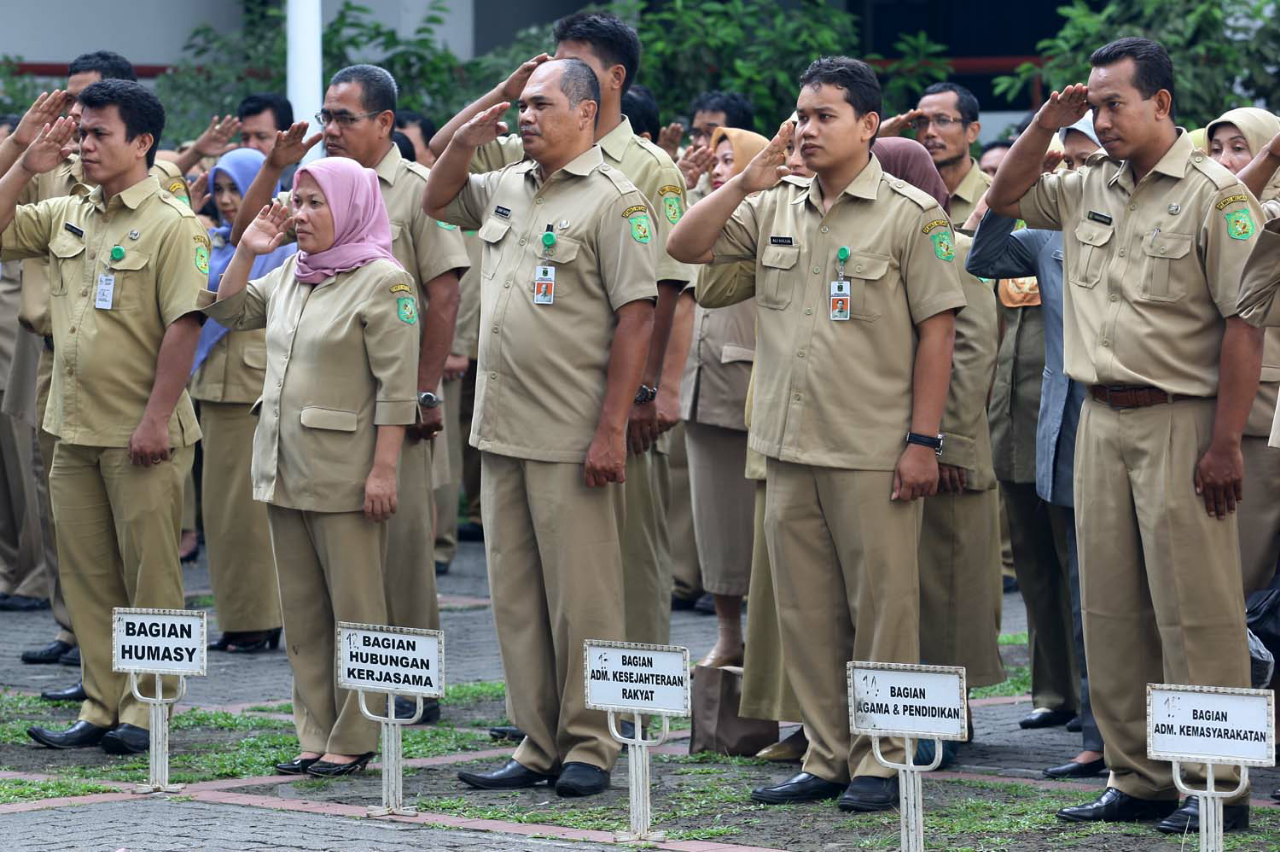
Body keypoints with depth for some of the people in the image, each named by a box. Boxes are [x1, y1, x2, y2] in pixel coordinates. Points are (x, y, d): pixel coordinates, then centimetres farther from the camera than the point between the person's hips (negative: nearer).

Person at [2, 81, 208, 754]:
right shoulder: (65, 217, 11)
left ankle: (146, 708, 6)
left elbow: (183, 325, -15)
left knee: (149, 575, 0)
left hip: (141, 437, -7)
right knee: (87, 575, 10)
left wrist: (156, 420, -19)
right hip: (74, 431, 7)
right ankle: (101, 705, 16)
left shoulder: (170, 224, -10)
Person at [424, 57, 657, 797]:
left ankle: (590, 746, 6)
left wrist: (611, 430, -18)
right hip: (502, 430, 8)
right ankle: (539, 745, 16)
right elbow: (436, 202, 30)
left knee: (581, 597, -2)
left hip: (572, 439, -8)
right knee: (515, 597, 10)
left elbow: (637, 317, -13)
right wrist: (465, 144, 8)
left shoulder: (613, 200, -9)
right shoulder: (508, 188, 13)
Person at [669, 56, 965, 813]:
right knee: (807, 611, 10)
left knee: (882, 609, -1)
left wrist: (923, 440, -12)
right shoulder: (775, 209, 12)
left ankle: (882, 762, 6)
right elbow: (685, 248, 10)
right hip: (790, 446, 6)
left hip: (874, 453, -6)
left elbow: (936, 330, -7)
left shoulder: (911, 214, -4)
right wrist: (746, 182, -3)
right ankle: (827, 758, 18)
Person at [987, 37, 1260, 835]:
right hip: (1103, 418, 7)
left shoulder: (1215, 195, -10)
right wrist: (1046, 125, 7)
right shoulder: (1089, 188, 11)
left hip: (1179, 422, -7)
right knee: (1112, 610, 9)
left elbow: (1244, 321, -13)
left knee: (1195, 613, -6)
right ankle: (1137, 778, 16)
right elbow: (1005, 197, 25)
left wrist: (1225, 441, -18)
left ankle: (1215, 784, -1)